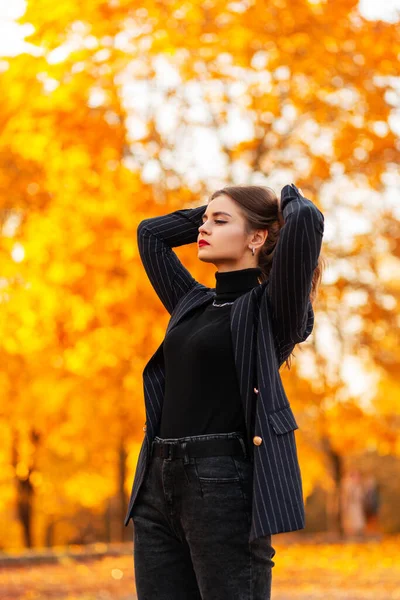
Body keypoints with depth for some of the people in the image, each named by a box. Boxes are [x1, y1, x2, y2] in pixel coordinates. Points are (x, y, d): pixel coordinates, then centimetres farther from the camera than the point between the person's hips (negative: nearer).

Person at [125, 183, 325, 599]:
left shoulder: (271, 307, -1)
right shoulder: (194, 304, 19)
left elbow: (307, 220, -15)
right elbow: (150, 233, 31)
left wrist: (288, 198, 6)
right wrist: (210, 211, 26)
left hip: (225, 487, -7)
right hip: (160, 486, 7)